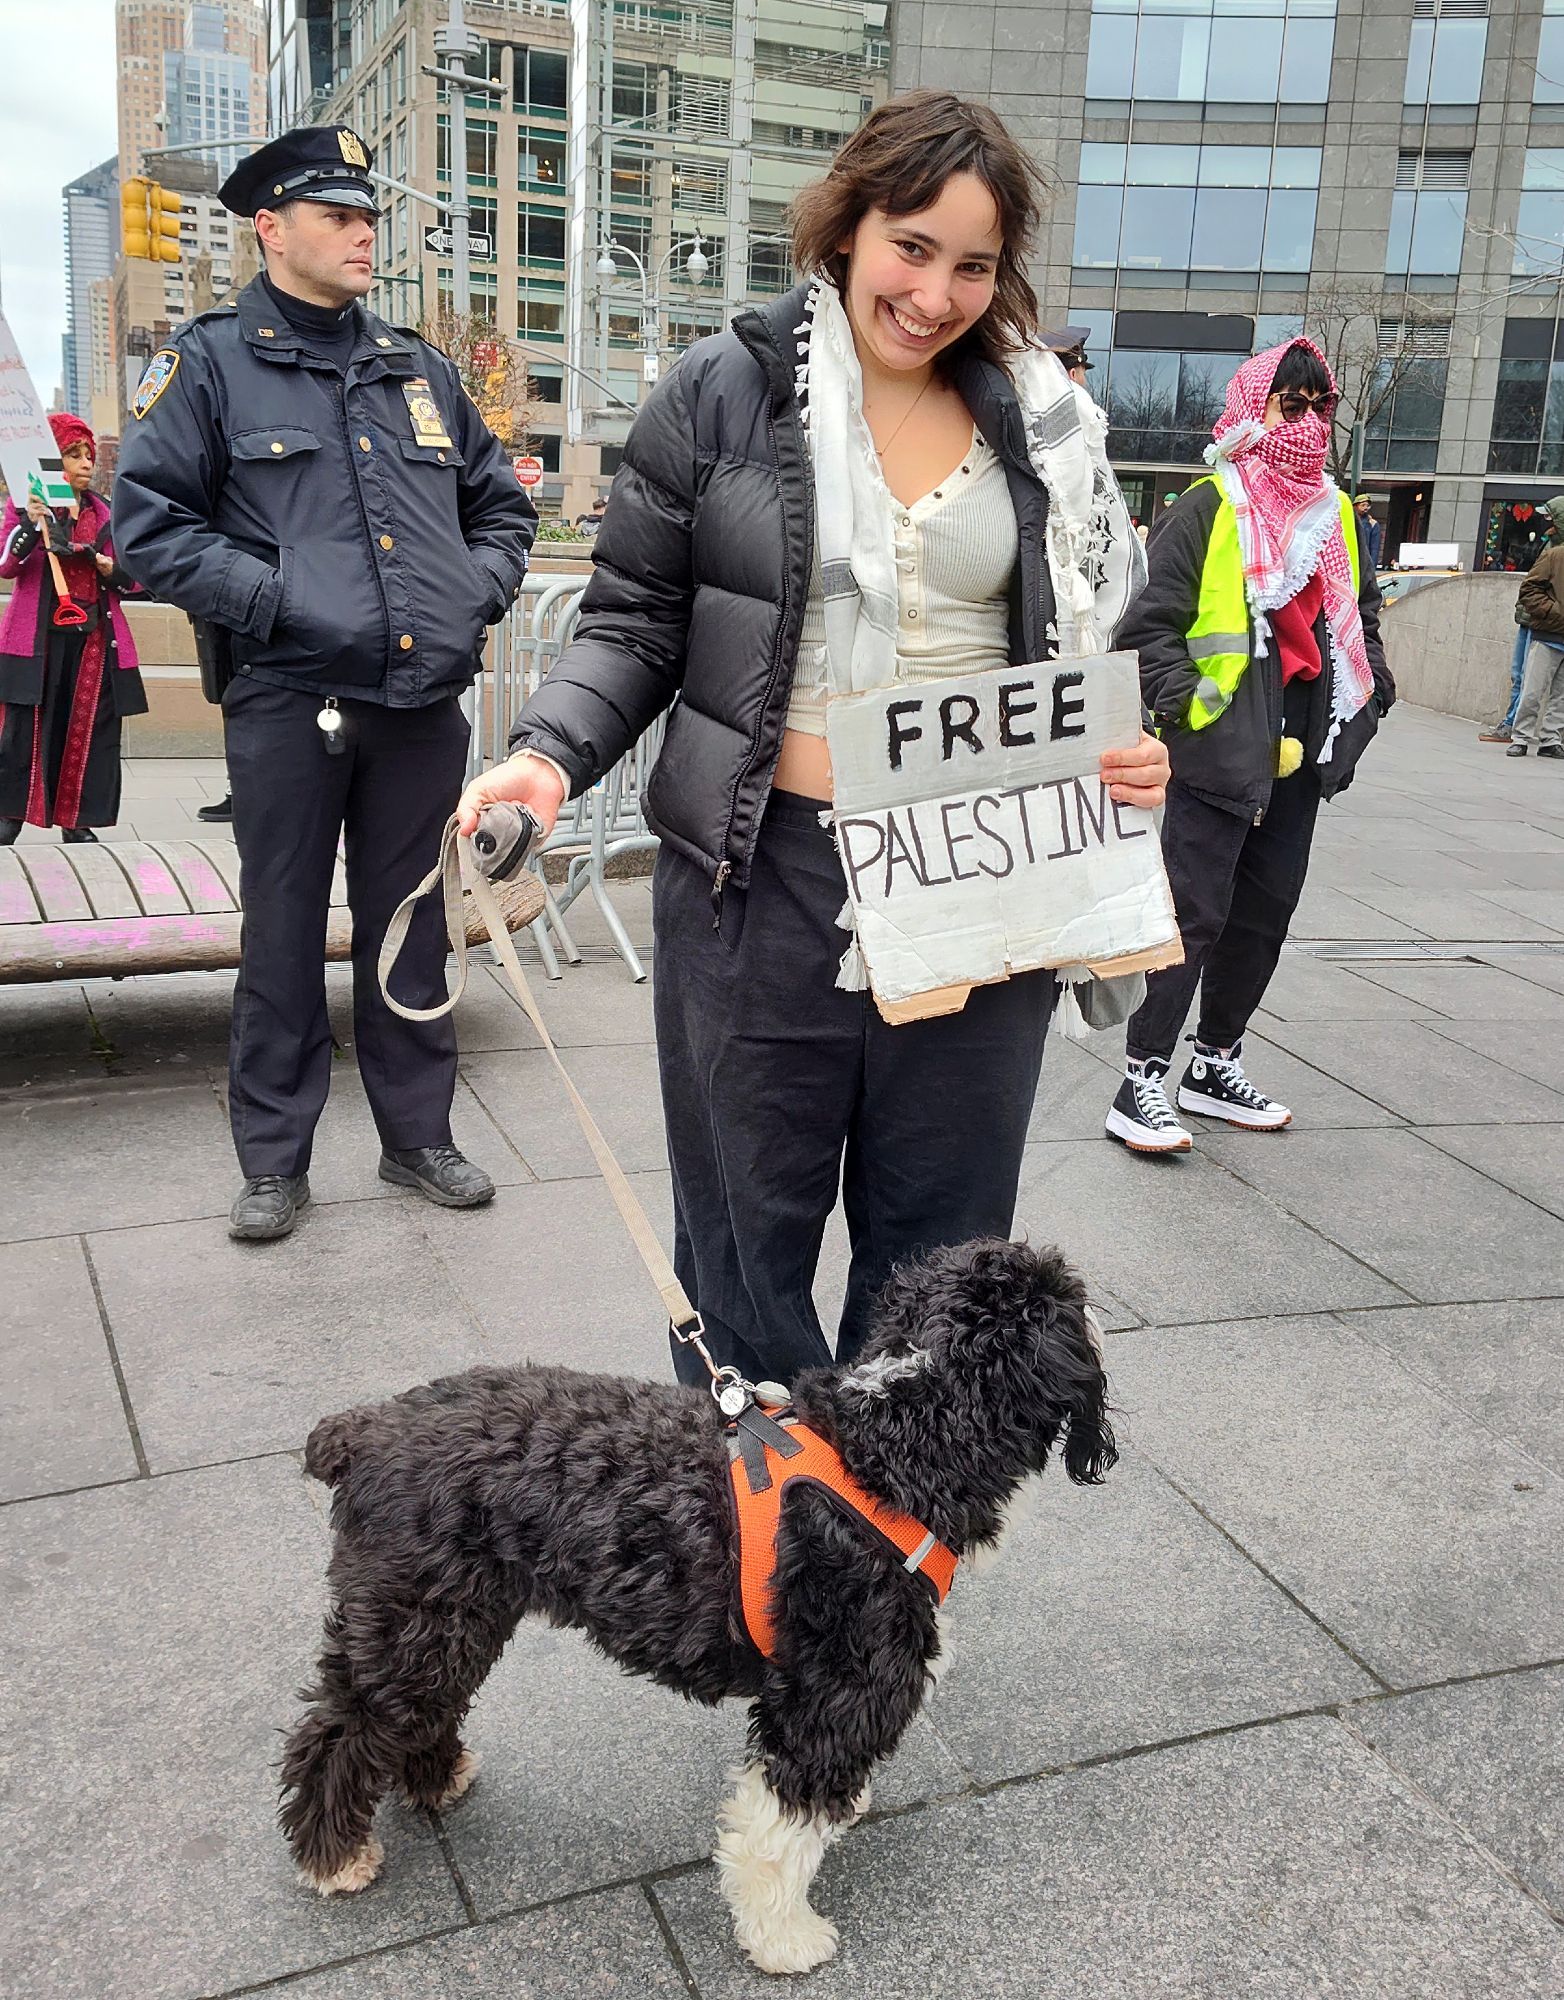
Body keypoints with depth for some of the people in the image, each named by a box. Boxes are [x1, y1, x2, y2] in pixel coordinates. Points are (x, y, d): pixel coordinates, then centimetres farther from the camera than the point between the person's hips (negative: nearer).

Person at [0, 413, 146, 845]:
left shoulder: (105, 513, 16)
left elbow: (133, 579, 15)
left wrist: (108, 567, -6)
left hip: (95, 636, 3)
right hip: (38, 635, -3)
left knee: (90, 727, 1)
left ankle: (76, 820, 7)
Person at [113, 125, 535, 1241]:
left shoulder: (418, 368, 16)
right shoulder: (213, 362, 2)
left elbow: (501, 504, 25)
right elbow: (150, 522, -5)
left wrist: (480, 592, 6)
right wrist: (278, 597, -15)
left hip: (425, 701, 4)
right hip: (289, 701, -4)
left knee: (414, 929, 12)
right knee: (285, 938, 4)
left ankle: (418, 1135, 26)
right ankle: (274, 1160, 18)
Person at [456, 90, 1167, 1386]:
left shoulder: (1044, 425, 8)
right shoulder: (723, 393, 1)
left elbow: (1096, 648, 17)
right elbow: (634, 623, 4)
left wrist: (1130, 754, -3)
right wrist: (552, 751, -13)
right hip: (764, 879, -2)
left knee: (941, 1238, 12)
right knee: (752, 1227, 9)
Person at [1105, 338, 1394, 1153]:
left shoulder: (1340, 517, 14)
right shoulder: (1207, 510, -7)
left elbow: (1360, 621, 25)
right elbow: (1149, 624, -10)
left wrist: (1366, 703, 13)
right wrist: (1184, 708, -18)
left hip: (1299, 758, 7)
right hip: (1216, 757, -7)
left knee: (1265, 914, 13)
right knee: (1195, 915, -8)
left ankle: (1215, 1066, 27)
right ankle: (1140, 1083, -1)